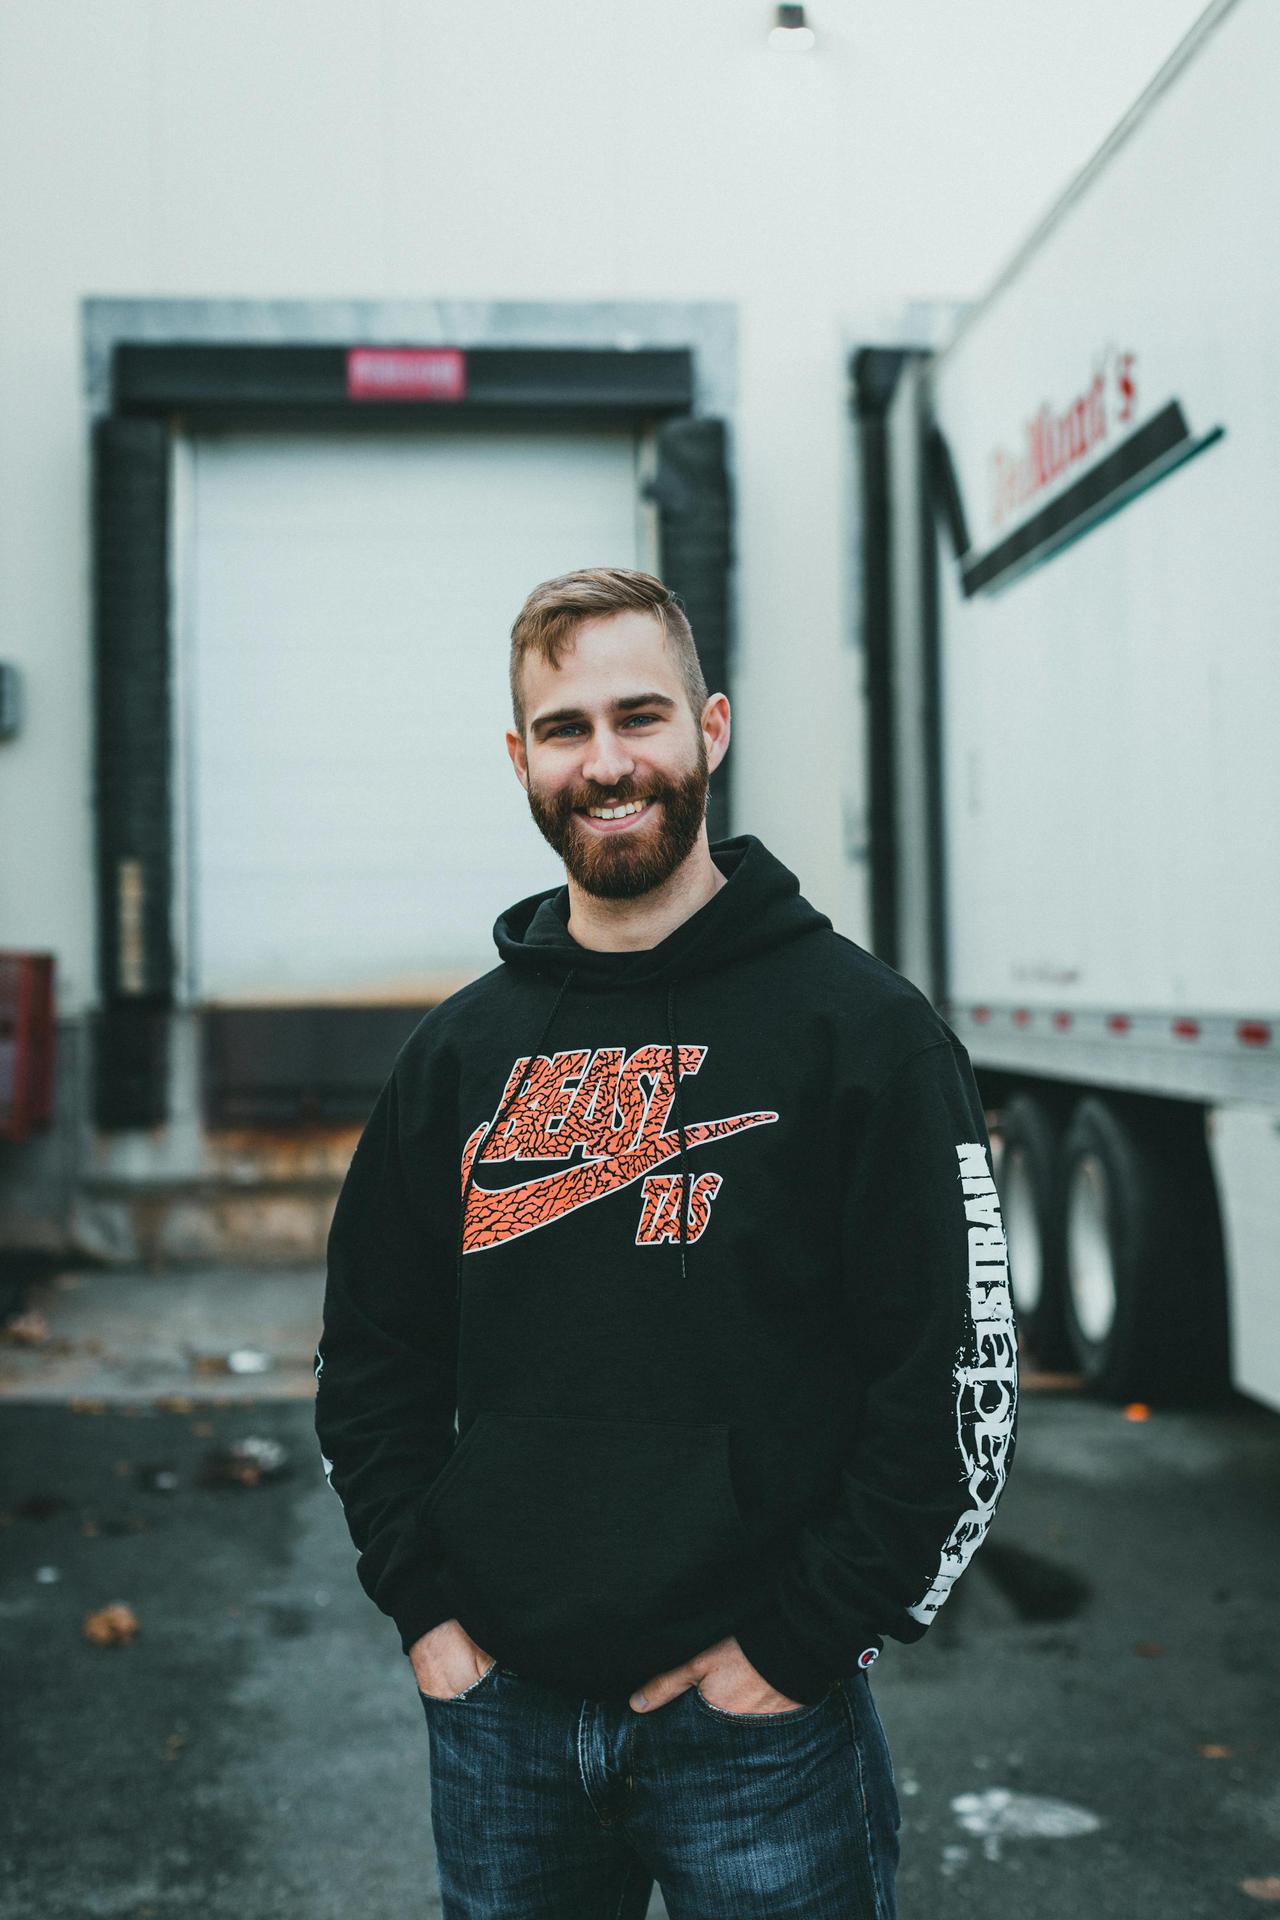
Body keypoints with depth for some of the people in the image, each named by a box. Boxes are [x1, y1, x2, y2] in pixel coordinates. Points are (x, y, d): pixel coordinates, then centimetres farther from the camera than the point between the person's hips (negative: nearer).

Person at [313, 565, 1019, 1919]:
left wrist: (799, 1644, -11)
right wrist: (423, 1604, 3)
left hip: (759, 1726, -3)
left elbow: (959, 1380, -9)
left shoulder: (860, 1025, -7)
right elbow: (368, 1354, 12)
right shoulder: (462, 1048, 6)